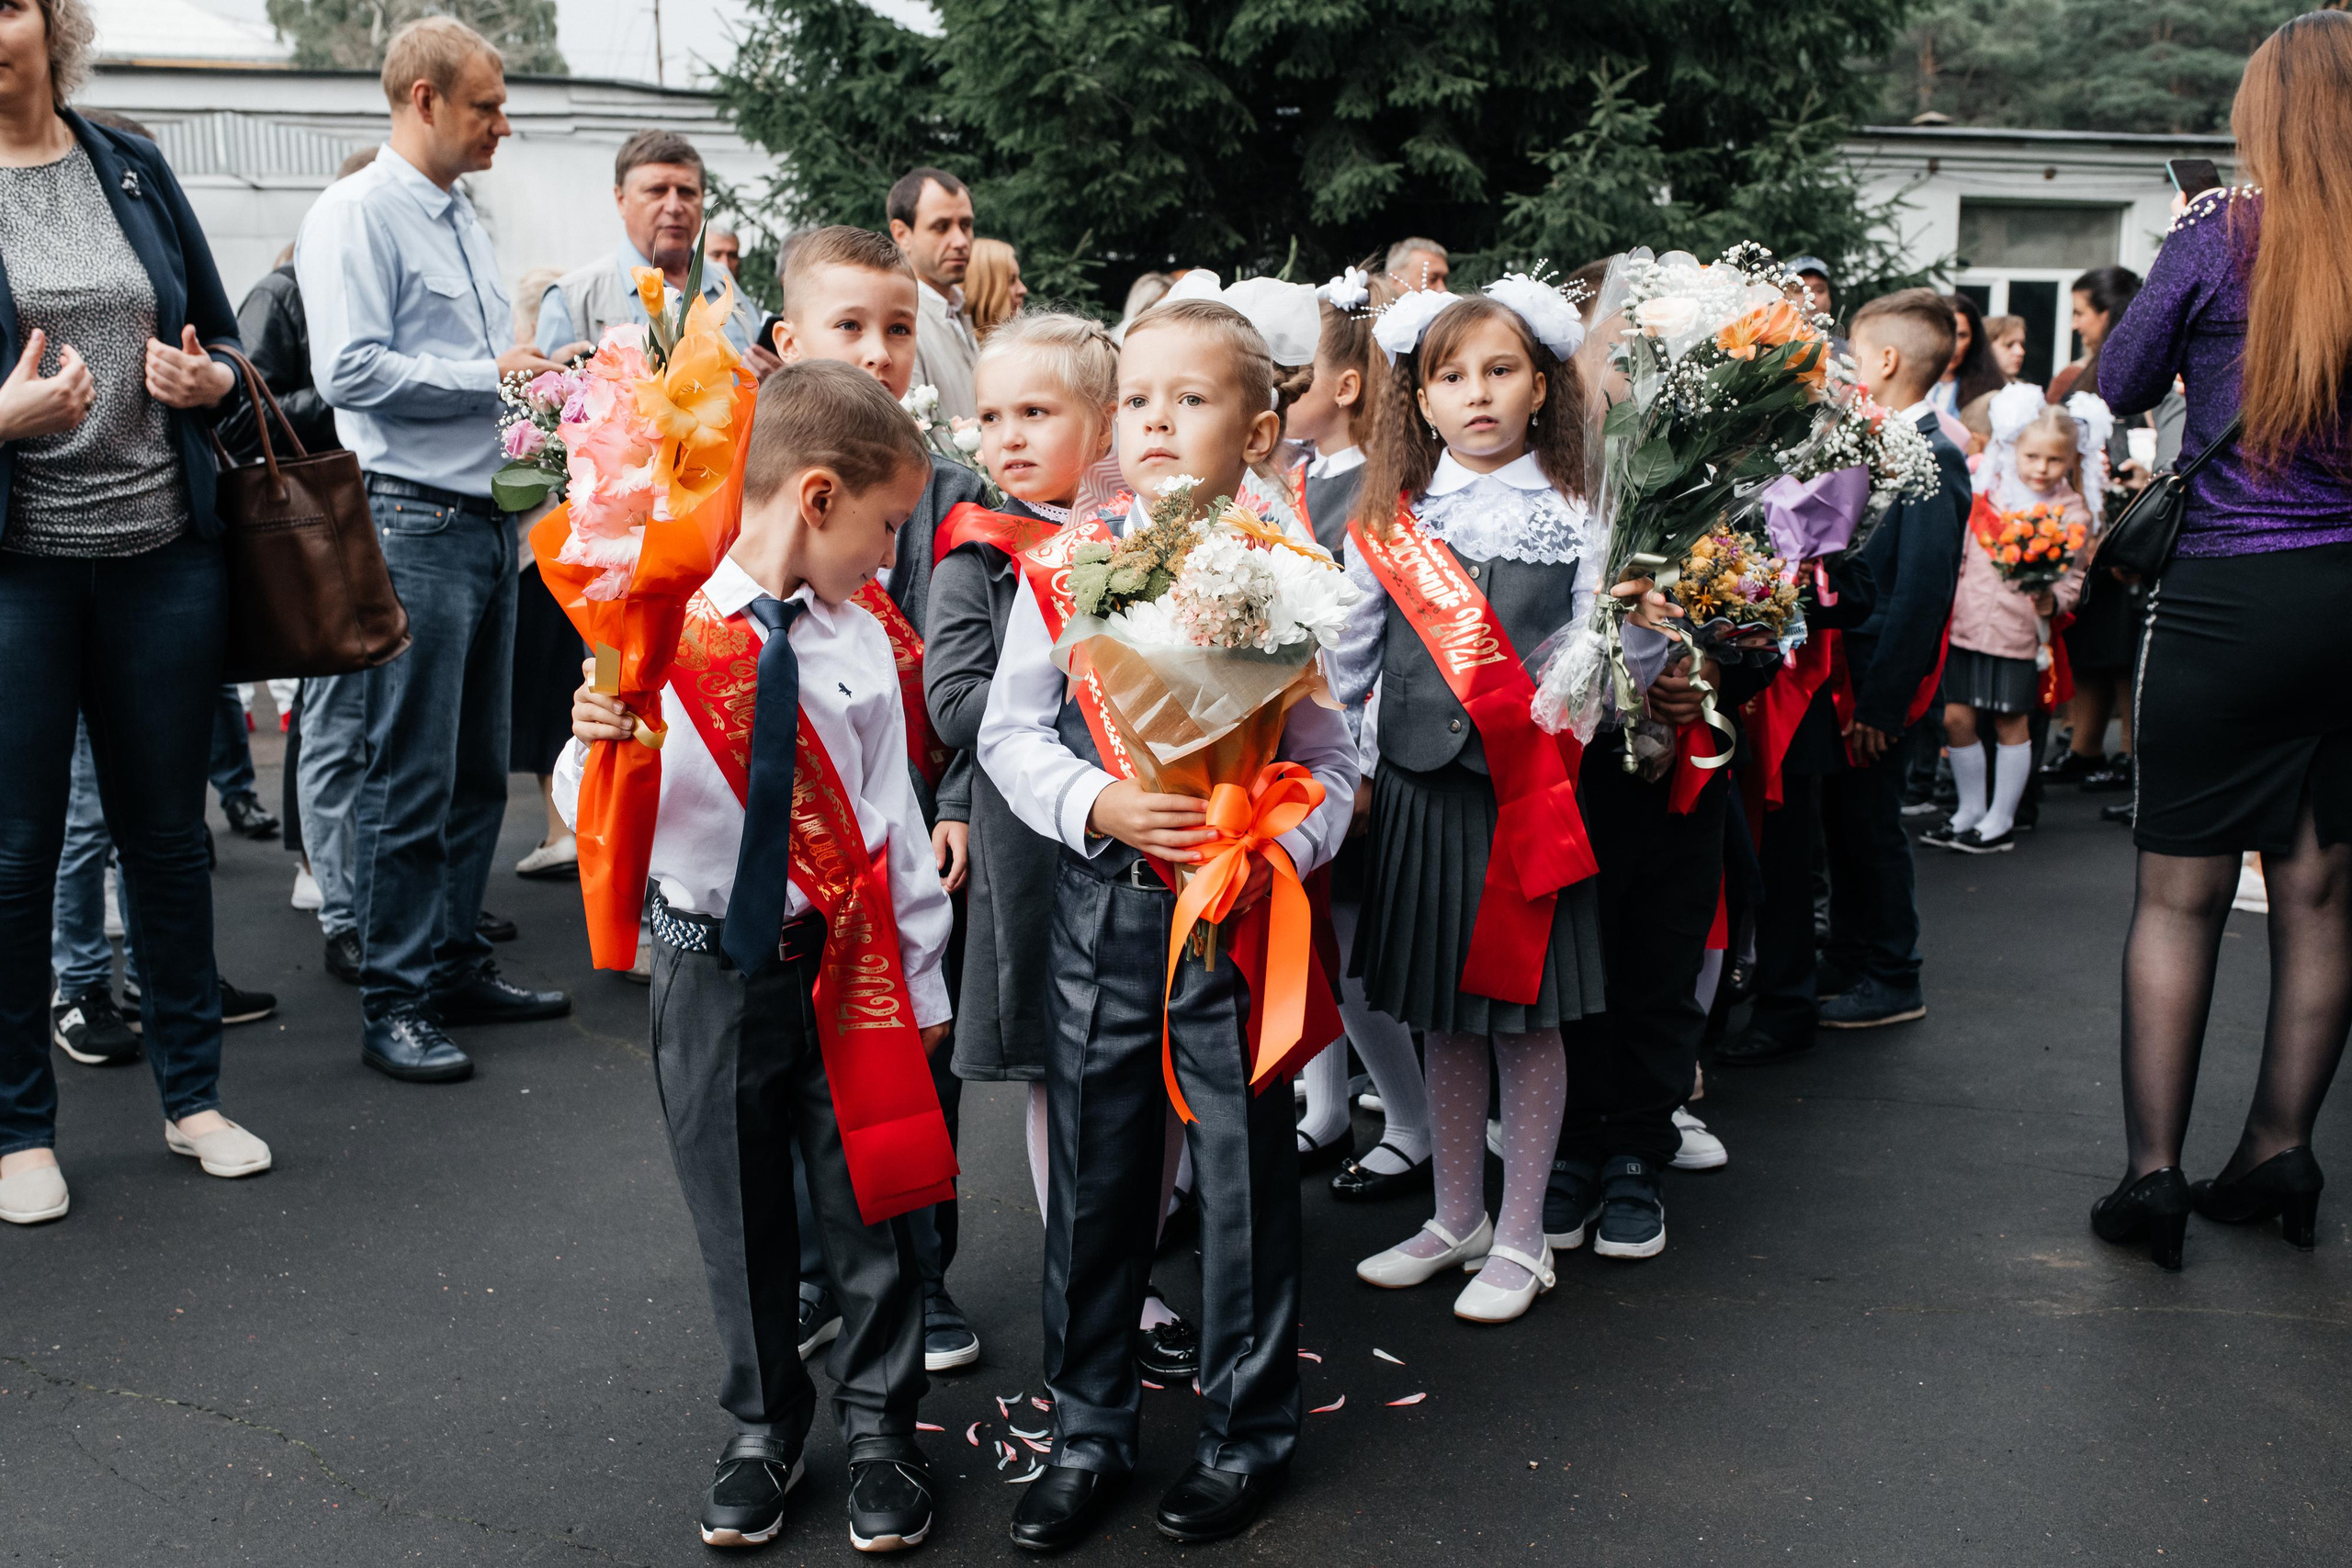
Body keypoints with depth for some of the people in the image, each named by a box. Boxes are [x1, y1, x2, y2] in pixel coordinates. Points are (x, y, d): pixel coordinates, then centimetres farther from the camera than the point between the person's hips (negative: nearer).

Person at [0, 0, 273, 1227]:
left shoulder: (132, 169, 9)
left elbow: (223, 338, 15)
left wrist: (208, 378, -6)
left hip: (163, 549, 3)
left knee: (167, 828, 12)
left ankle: (191, 1093, 26)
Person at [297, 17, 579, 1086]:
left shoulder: (465, 221, 18)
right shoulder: (358, 214, -8)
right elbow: (352, 370, -19)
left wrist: (544, 378, 7)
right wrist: (490, 374, -15)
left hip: (486, 519, 9)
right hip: (415, 522, -9)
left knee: (479, 767, 13)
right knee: (412, 777, -5)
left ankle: (456, 965, 23)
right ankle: (393, 1004, 2)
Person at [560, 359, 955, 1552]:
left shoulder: (861, 645, 0)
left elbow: (890, 822, 5)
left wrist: (922, 980, 6)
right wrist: (592, 746, -23)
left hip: (844, 964, 2)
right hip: (709, 967, -1)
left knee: (868, 1208, 10)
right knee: (738, 1220, 13)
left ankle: (878, 1431, 31)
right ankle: (762, 1431, 35)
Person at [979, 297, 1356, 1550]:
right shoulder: (1065, 567, 1)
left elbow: (1327, 759, -1)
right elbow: (1009, 731, 3)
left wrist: (1272, 850, -19)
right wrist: (1098, 808, -14)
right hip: (1098, 909, 2)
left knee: (1246, 1167, 7)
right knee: (1092, 1171, 12)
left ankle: (1246, 1431, 27)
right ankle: (1087, 1426, 29)